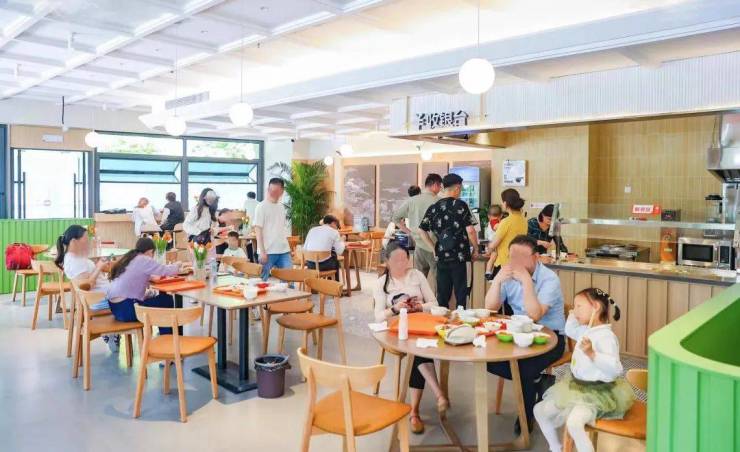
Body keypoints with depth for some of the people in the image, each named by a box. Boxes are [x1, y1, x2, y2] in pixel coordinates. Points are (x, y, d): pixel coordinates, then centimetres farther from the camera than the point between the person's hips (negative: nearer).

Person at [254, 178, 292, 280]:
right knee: (262, 280, 3)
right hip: (268, 251, -5)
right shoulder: (261, 206, -6)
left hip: (284, 250, 6)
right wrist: (262, 251, -15)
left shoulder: (281, 206, 13)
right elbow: (258, 230, -9)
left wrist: (288, 246, 13)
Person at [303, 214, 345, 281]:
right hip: (324, 264, -4)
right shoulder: (334, 232, -1)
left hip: (310, 264, 5)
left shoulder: (312, 230, 10)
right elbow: (339, 252, -3)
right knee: (336, 262, 30)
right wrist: (342, 242, 16)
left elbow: (304, 248, 8)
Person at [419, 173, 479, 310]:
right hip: (459, 256, -4)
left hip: (441, 256, 4)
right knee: (460, 293, 4)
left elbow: (422, 230, 5)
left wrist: (434, 248, 10)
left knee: (442, 294, 11)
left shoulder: (434, 207, 5)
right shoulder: (461, 205, -7)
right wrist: (475, 249, 1)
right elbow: (470, 230, -12)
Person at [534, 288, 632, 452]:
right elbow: (570, 330, 31)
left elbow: (615, 368, -32)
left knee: (573, 423, -34)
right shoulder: (585, 331, 7)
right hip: (577, 386, 10)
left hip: (598, 392, -10)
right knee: (540, 410, 10)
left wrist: (592, 354, -42)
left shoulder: (606, 336, -21)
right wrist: (573, 314, 18)